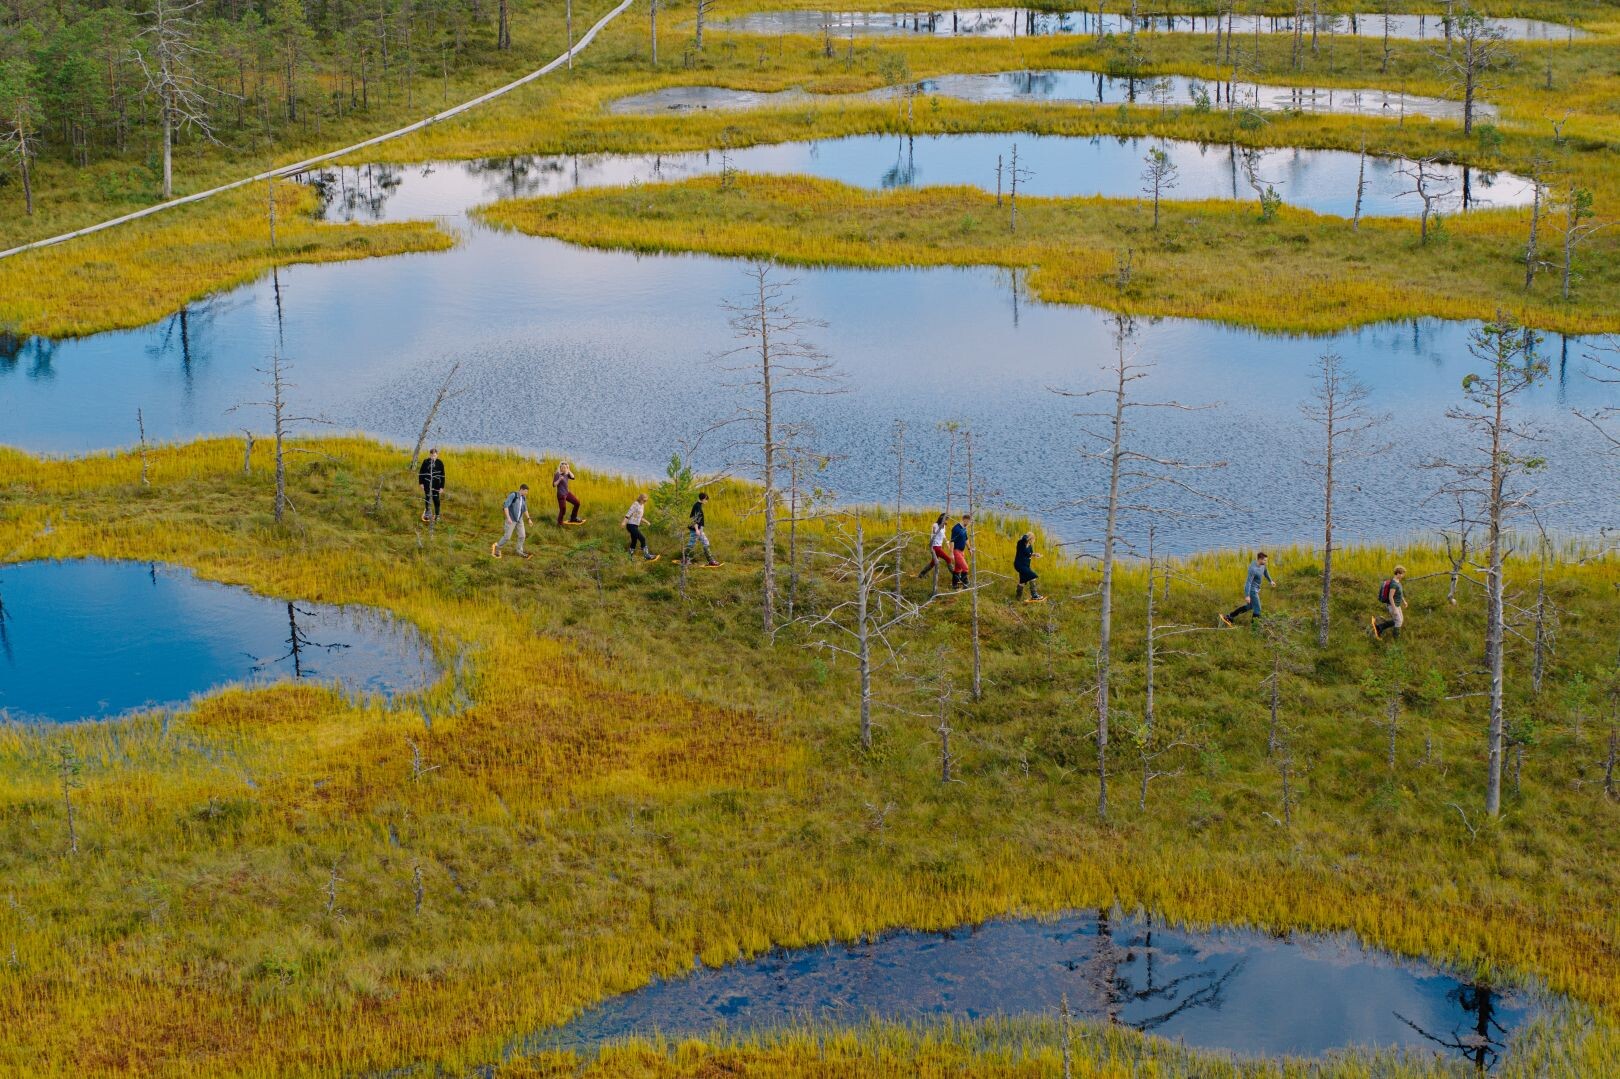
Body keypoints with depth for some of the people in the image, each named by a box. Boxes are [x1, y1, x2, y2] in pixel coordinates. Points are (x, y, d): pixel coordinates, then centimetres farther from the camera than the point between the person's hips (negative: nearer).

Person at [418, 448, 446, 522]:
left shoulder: (440, 463, -8)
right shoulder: (426, 461, -7)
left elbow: (442, 476, -3)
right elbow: (421, 472, 3)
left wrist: (442, 487, -5)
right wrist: (421, 483, 1)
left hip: (436, 484, -1)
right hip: (427, 484, 1)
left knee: (436, 499, 3)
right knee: (427, 498, 13)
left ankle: (437, 515, 16)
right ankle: (427, 513, 29)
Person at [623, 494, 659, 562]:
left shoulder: (642, 506, 14)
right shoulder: (635, 504, -11)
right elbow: (628, 514, -17)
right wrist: (624, 522, -26)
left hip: (636, 526, 9)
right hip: (631, 525, -9)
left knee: (634, 541, 10)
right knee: (642, 539, -13)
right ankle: (647, 555, -12)